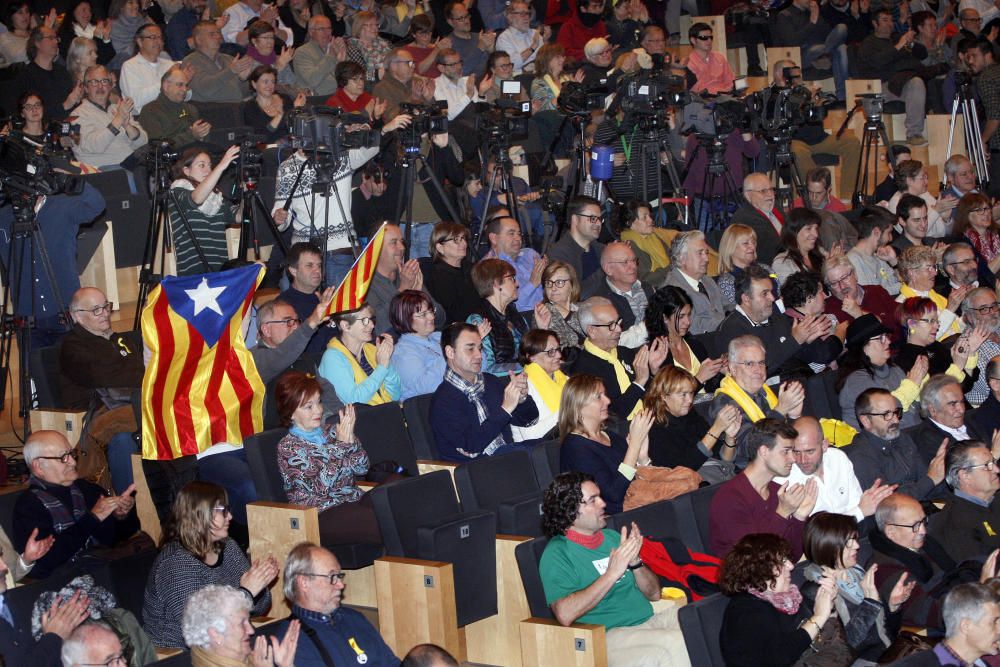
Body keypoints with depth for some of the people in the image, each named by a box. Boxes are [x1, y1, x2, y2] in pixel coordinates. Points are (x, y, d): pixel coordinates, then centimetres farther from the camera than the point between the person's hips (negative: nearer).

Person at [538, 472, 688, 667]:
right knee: (678, 642, -31)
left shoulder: (612, 537, 18)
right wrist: (612, 573, -19)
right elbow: (565, 614, -21)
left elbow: (654, 594, 18)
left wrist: (635, 562, -3)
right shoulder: (557, 554, -4)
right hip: (608, 635, -7)